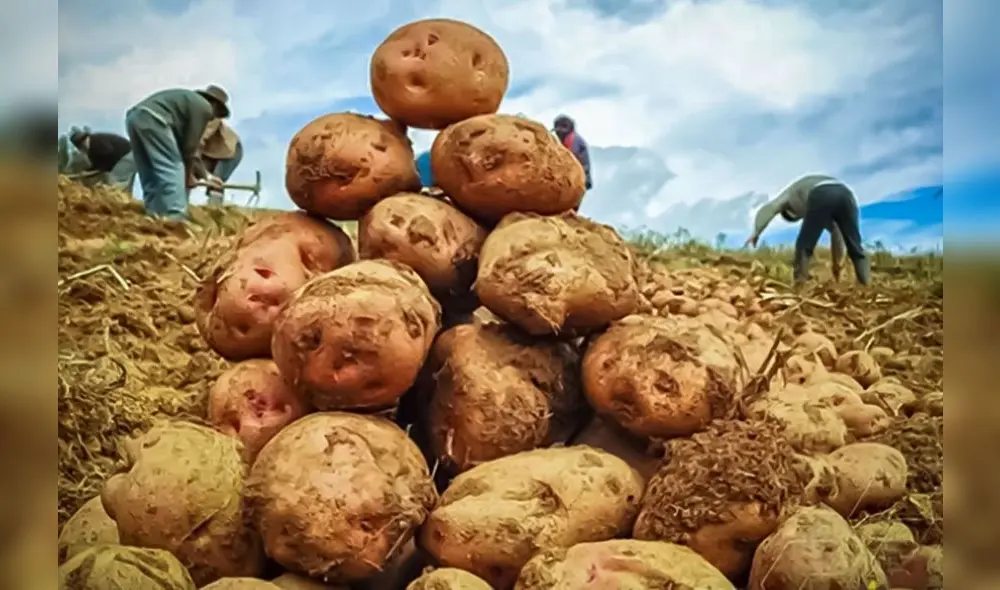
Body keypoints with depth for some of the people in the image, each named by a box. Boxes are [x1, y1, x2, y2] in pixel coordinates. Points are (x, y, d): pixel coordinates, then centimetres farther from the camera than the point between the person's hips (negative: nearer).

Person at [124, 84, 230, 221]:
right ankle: (175, 219, -17)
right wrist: (188, 175, 17)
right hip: (152, 119, -9)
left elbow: (184, 145, 37)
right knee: (172, 170, -8)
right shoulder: (204, 107, 8)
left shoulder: (189, 101, 35)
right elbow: (190, 146, 5)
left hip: (134, 117, 9)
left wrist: (206, 175, 41)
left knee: (150, 177, 11)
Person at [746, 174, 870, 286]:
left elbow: (768, 209, 15)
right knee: (855, 247, 14)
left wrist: (756, 232, 5)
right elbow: (836, 230, 49)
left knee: (804, 245, 8)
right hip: (846, 196, 5)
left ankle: (800, 285, 0)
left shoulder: (791, 193, 37)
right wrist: (836, 263, 55)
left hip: (822, 198, -5)